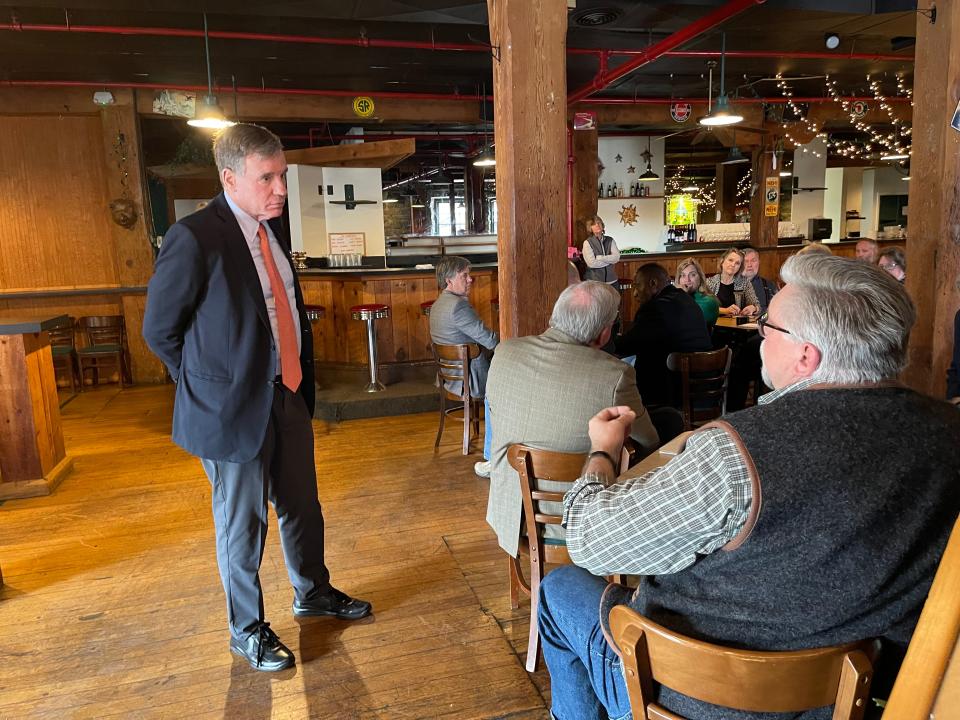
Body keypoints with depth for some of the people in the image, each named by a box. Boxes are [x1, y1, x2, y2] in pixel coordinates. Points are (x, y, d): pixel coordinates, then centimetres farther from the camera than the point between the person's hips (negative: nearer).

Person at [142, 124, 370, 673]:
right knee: (244, 525, 10)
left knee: (303, 507, 20)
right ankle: (247, 630, 32)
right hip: (235, 408, -7)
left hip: (290, 396, 7)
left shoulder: (273, 228, 7)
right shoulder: (196, 237, -18)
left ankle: (313, 591, 44)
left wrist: (304, 380, 12)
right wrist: (211, 385, -1)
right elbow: (159, 329, -9)